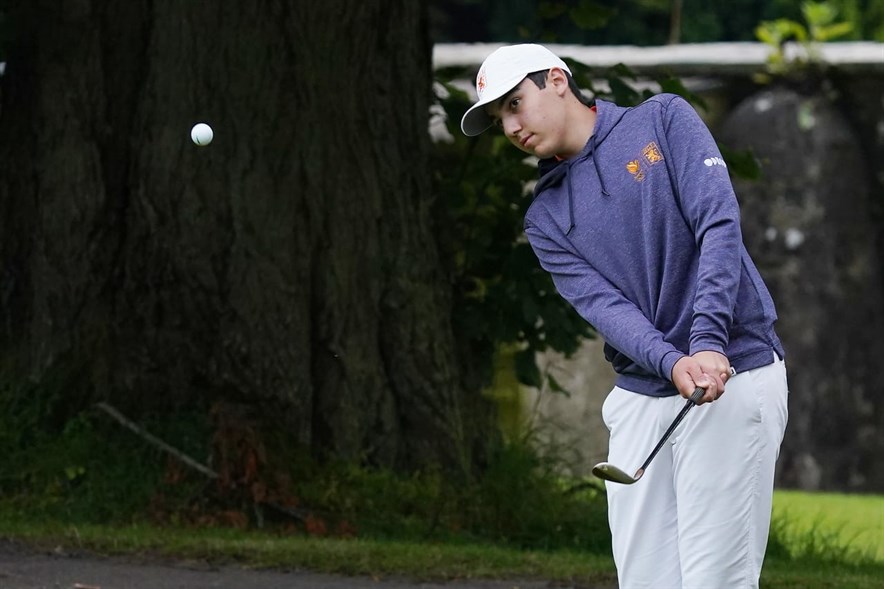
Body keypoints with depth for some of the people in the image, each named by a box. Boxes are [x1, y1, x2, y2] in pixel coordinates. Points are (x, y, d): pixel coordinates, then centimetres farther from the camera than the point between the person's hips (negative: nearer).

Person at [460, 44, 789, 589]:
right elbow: (602, 304, -3)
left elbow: (719, 225, -10)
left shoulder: (664, 121, 2)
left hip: (732, 378, -5)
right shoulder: (546, 220, 13)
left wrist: (708, 342, -23)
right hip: (640, 396, 5)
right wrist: (673, 363, -23)